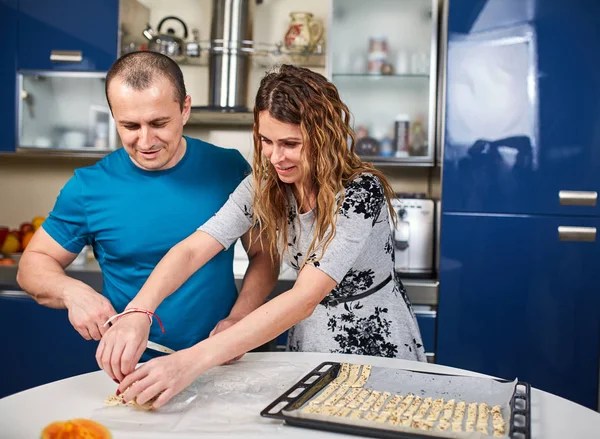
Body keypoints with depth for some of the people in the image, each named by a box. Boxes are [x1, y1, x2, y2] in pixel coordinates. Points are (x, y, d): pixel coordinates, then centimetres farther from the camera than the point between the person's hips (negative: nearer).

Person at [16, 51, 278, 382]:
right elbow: (34, 262, 8)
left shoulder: (229, 169, -1)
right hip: (130, 368, 1)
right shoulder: (89, 187, -2)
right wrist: (72, 291, -13)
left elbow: (264, 253, 7)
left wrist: (237, 320, -8)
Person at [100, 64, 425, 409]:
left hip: (379, 351, -3)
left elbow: (304, 298, -34)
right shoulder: (264, 186, -8)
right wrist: (138, 311, -38)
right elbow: (193, 249, -18)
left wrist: (193, 361, -42)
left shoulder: (360, 192, -25)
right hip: (311, 346, 3)